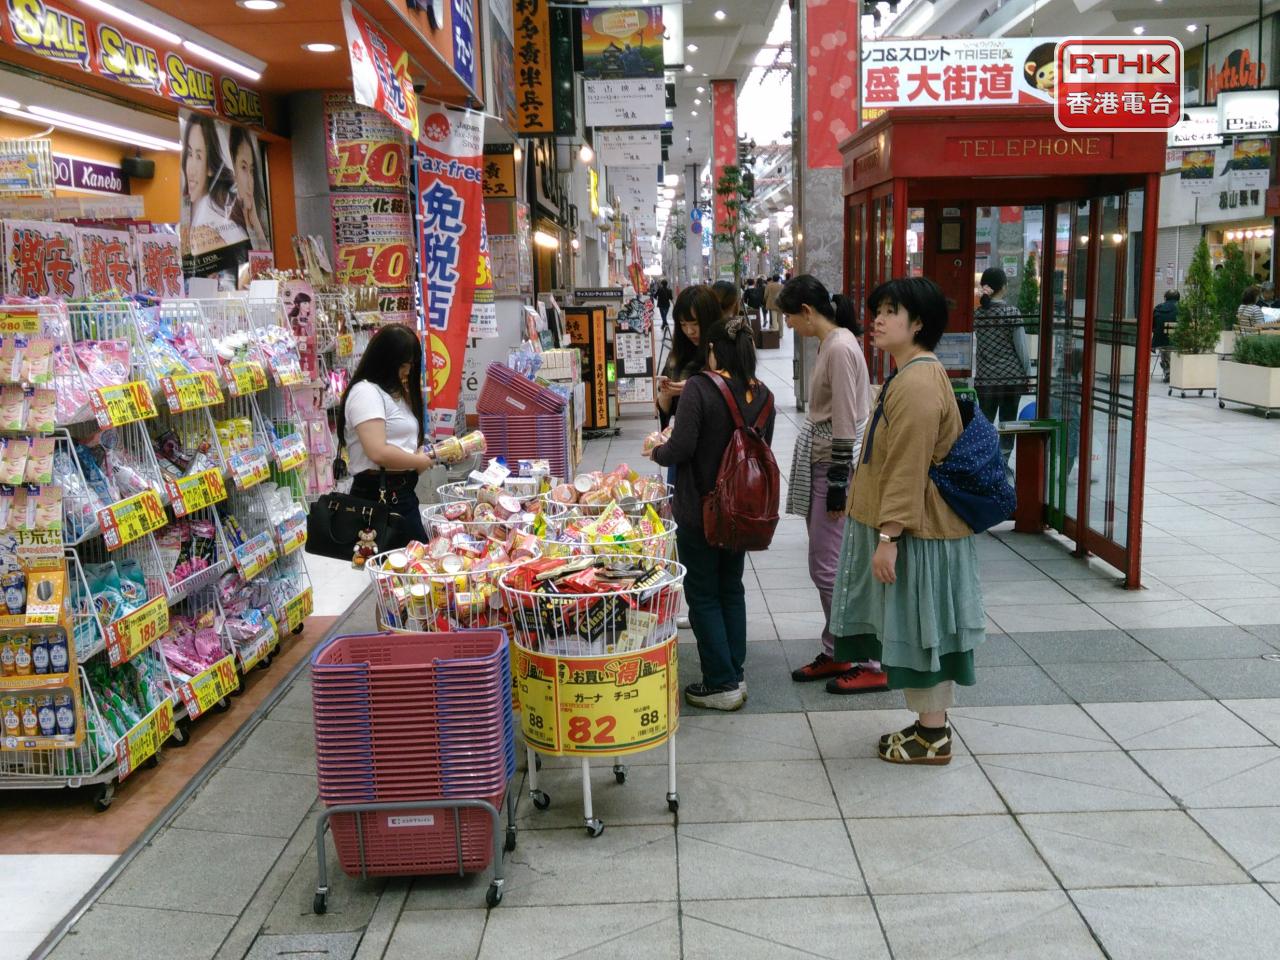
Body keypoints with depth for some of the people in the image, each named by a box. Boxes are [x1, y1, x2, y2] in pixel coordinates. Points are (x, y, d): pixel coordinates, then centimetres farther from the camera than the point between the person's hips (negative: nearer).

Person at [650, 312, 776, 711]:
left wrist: (656, 451, 0)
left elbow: (681, 448, -21)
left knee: (703, 595, 5)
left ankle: (721, 683, 7)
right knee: (732, 589, 18)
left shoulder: (699, 388, -17)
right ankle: (735, 675, 23)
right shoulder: (761, 394, 1)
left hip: (700, 509, -6)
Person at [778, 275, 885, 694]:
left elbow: (846, 424, -20)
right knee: (827, 566, 14)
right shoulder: (830, 343, 12)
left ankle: (874, 664, 2)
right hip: (822, 462, 10)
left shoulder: (840, 348, -18)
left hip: (836, 465, -10)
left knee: (828, 568, -6)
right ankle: (834, 653, 25)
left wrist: (838, 483, -19)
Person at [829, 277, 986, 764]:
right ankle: (929, 723, 27)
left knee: (922, 630, 0)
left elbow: (908, 470, -24)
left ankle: (933, 737, 12)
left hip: (917, 532, -10)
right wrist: (886, 530, 24)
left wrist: (888, 536, -22)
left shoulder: (917, 384, -21)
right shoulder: (912, 375, 13)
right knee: (919, 630, 16)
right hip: (911, 527, 10)